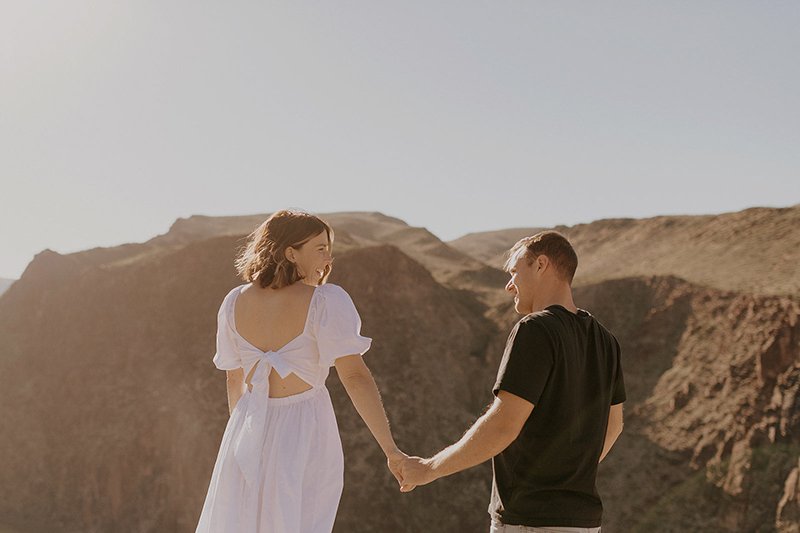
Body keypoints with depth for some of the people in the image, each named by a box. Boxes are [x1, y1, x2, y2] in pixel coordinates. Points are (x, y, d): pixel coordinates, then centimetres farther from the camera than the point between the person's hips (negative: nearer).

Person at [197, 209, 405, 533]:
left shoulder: (235, 303, -2)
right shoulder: (327, 302, -17)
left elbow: (235, 378, 9)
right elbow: (355, 375, -23)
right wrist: (390, 450, -21)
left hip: (252, 431, 4)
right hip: (308, 437, -3)